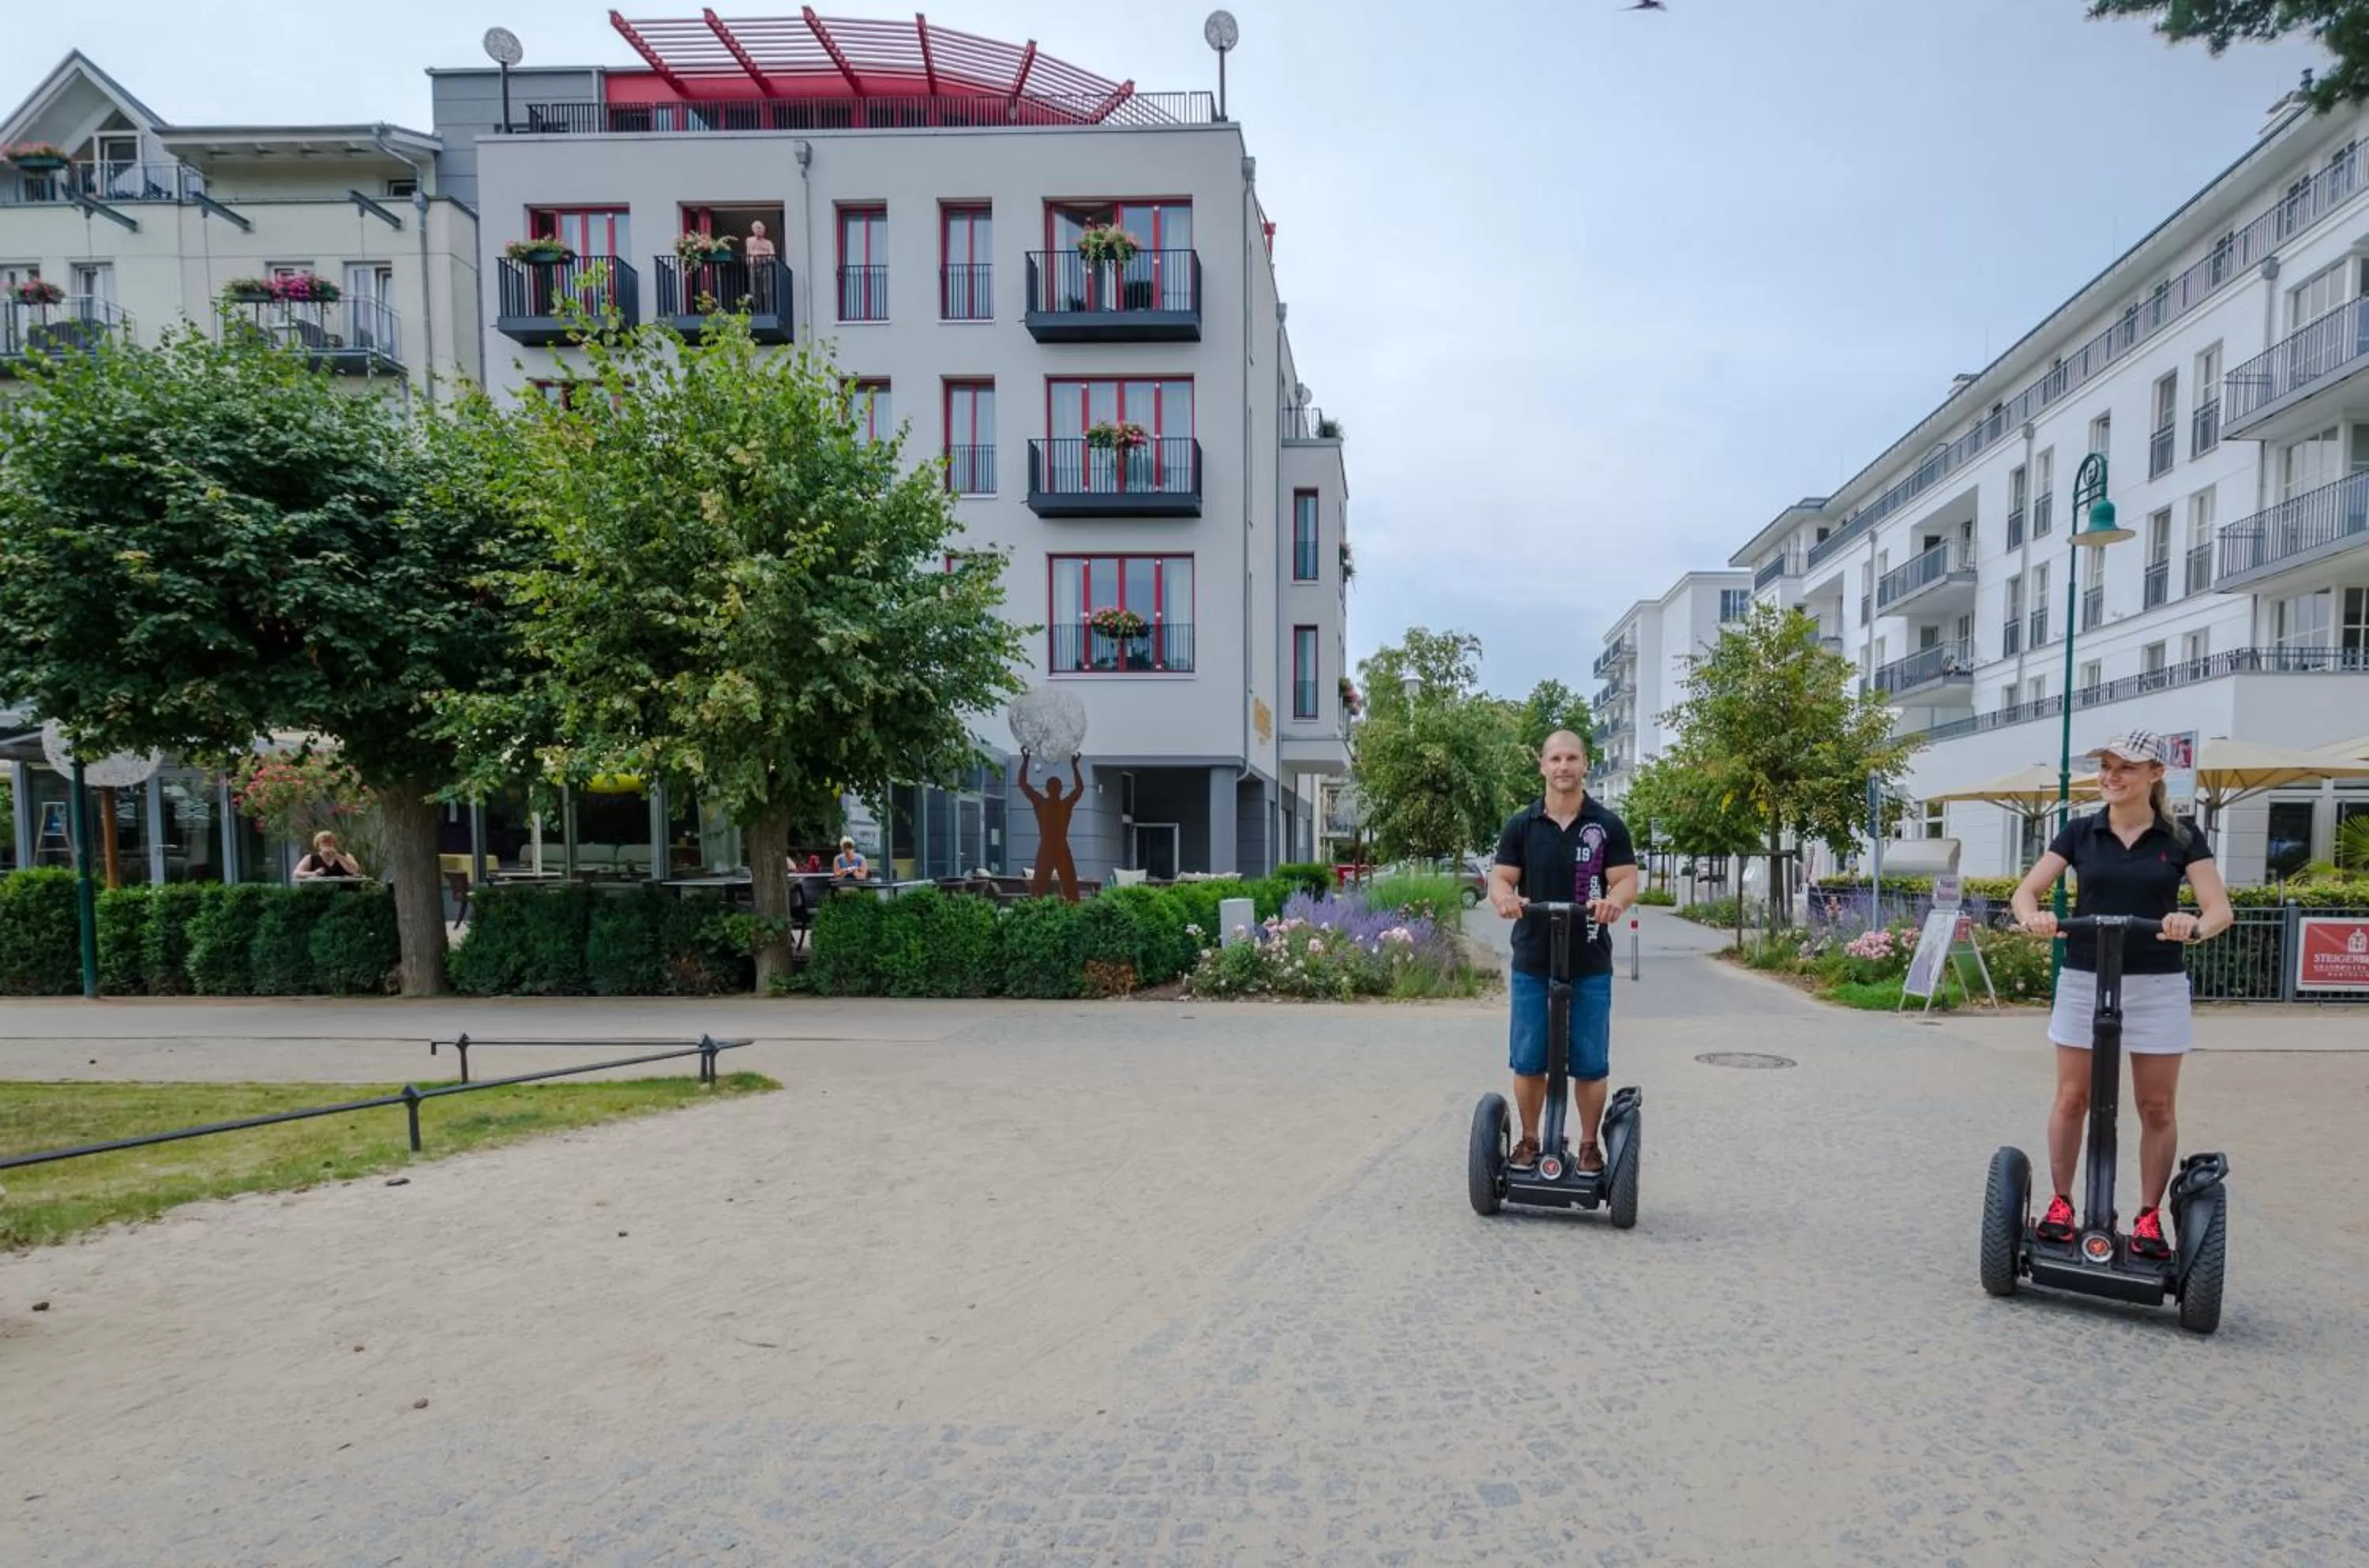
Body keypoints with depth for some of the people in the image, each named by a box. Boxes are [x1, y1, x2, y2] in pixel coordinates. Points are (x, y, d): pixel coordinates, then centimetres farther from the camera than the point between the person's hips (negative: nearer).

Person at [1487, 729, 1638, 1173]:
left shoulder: (1608, 826, 3)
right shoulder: (1520, 825, 4)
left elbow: (1627, 880, -3)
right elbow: (1500, 878, 0)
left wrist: (1614, 900, -27)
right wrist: (1504, 898, -24)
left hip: (1590, 965, -1)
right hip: (1532, 962, 1)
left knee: (1590, 1064, 7)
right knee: (1528, 1061, 7)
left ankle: (1589, 1145, 22)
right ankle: (1529, 1141, 22)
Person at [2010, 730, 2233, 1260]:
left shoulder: (2181, 836, 0)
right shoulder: (2080, 832, 2)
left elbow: (2220, 908, -7)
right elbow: (2026, 890, -2)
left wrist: (2195, 926, -30)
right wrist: (2033, 916, -25)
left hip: (2157, 985, 0)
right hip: (2084, 981, 1)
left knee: (2157, 1107, 6)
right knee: (2072, 1098, 4)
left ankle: (2150, 1216, 19)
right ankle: (2061, 1202, 16)